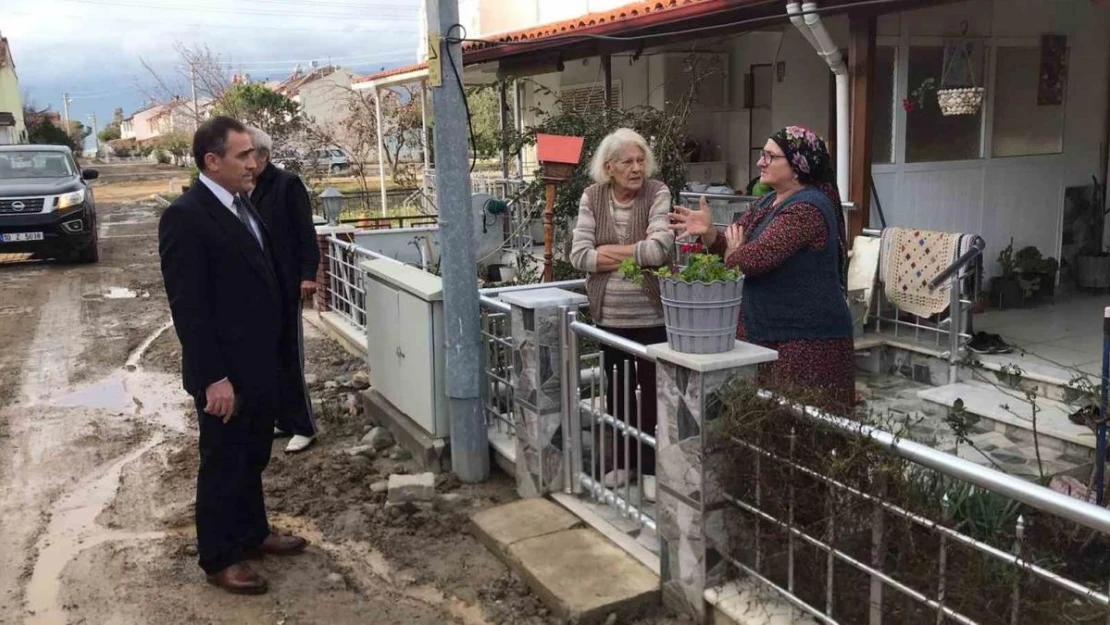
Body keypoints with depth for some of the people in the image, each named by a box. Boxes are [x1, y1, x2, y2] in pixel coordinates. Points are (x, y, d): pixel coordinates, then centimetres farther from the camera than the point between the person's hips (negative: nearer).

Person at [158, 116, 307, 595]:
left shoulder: (241, 205, 8)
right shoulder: (185, 216, -19)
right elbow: (188, 307, -21)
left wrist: (270, 353, 15)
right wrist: (213, 377, -22)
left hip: (259, 363, 8)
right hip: (225, 372, -8)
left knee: (252, 458, 21)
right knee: (223, 464, 8)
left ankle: (252, 533, 39)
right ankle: (219, 558, 24)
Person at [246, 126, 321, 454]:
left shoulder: (287, 184, -7)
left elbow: (306, 231, -11)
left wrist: (308, 274, -17)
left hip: (284, 285, -6)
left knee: (289, 356, -1)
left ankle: (303, 426, 8)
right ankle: (283, 419, 22)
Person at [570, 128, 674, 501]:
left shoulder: (658, 194, -8)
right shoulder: (592, 197, 0)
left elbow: (660, 249, -23)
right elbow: (578, 256, -9)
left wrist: (608, 251, -13)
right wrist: (636, 253, -15)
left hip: (651, 316, -3)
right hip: (608, 316, 3)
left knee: (653, 392, 7)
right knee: (616, 391, 16)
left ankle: (652, 467, 22)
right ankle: (621, 461, 33)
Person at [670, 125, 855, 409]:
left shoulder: (806, 209, -18)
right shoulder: (769, 202, 15)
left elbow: (753, 258, -25)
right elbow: (732, 243, 14)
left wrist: (732, 253, -2)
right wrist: (708, 231, -8)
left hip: (806, 341, -9)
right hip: (764, 332, 10)